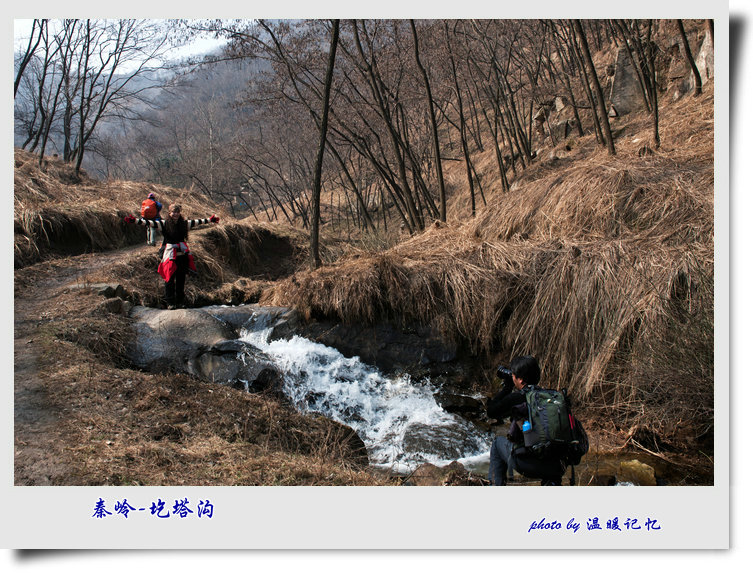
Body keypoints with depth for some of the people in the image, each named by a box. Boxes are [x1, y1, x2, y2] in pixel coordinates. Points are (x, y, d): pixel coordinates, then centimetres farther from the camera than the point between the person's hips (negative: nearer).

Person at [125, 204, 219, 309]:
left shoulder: (184, 223, 9)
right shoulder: (164, 224, -2)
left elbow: (197, 222, 22)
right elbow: (149, 223, -12)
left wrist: (210, 220, 31)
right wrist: (134, 220, -24)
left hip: (182, 255, 4)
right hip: (170, 256, -4)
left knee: (181, 280, 9)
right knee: (169, 279, -4)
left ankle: (180, 302, 20)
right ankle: (170, 303, 4)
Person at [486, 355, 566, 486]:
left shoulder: (517, 398, -7)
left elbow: (490, 412, 8)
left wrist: (506, 387, 16)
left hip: (526, 465, -4)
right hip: (555, 467, 4)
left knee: (498, 443, 25)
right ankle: (552, 483, 16)